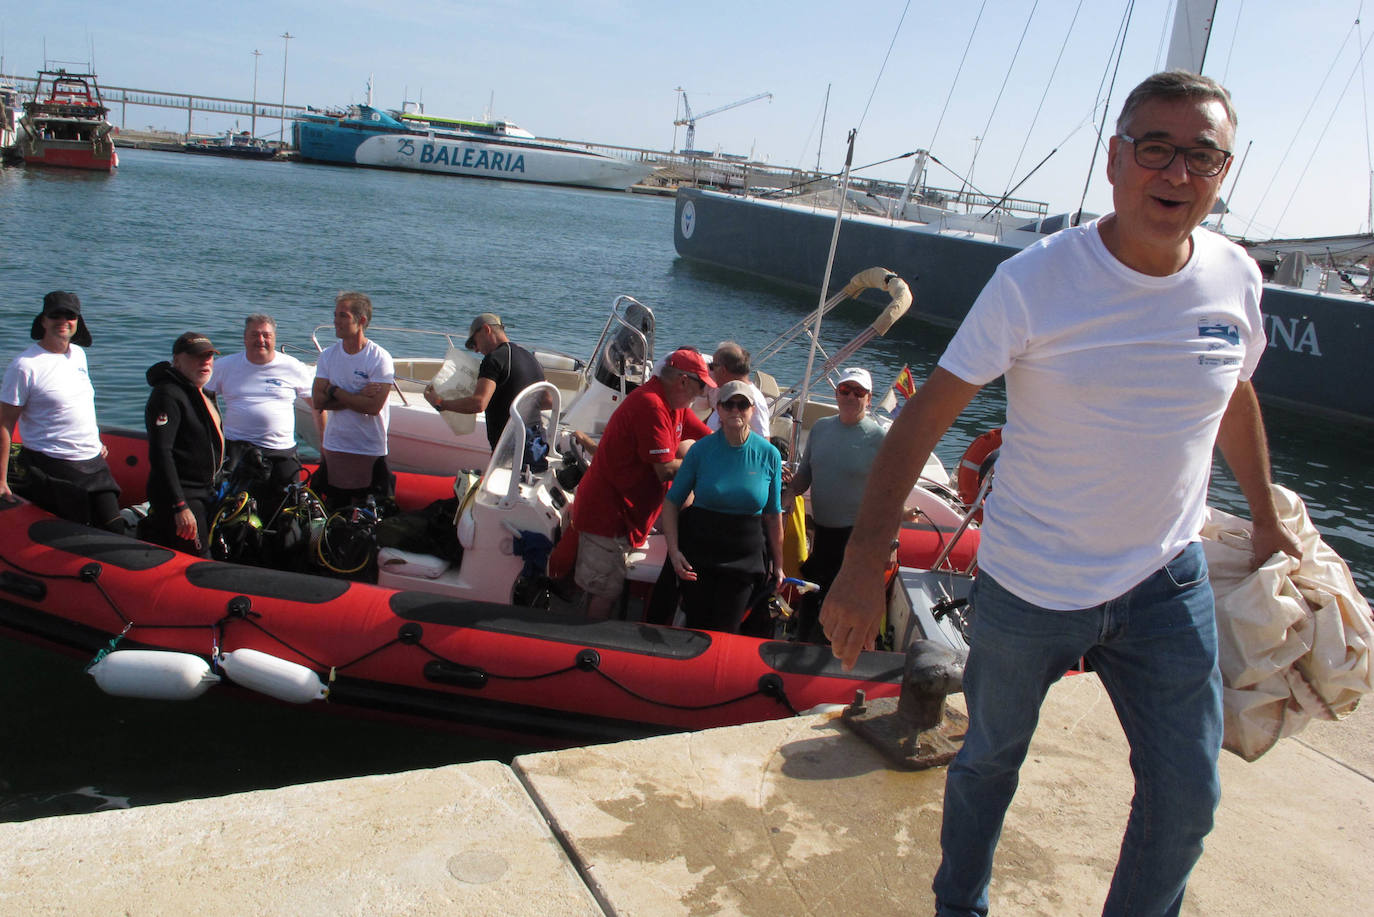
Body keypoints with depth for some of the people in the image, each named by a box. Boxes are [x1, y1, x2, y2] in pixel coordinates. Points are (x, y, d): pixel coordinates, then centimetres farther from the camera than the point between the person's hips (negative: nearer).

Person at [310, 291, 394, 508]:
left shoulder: (381, 359, -10)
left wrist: (335, 391, -10)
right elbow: (317, 401, -4)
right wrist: (357, 396, -14)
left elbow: (373, 406, -19)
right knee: (333, 513, 11)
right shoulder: (328, 356, 5)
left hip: (370, 452, -4)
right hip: (333, 448, 4)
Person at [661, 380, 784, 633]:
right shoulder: (702, 449, -6)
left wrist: (778, 565, 8)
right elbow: (672, 501, -2)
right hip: (698, 552, 0)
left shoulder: (768, 455, -4)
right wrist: (673, 550, -13)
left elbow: (773, 515, 3)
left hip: (745, 557, 0)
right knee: (696, 628, 8)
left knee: (725, 633, 0)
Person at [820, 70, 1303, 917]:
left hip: (1168, 583, 3)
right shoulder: (1035, 282, -19)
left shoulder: (1235, 280, -5)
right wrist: (864, 563, -25)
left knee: (1187, 797, 7)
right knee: (991, 758, 17)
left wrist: (1267, 520, 24)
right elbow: (925, 418, -19)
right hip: (1029, 584, -3)